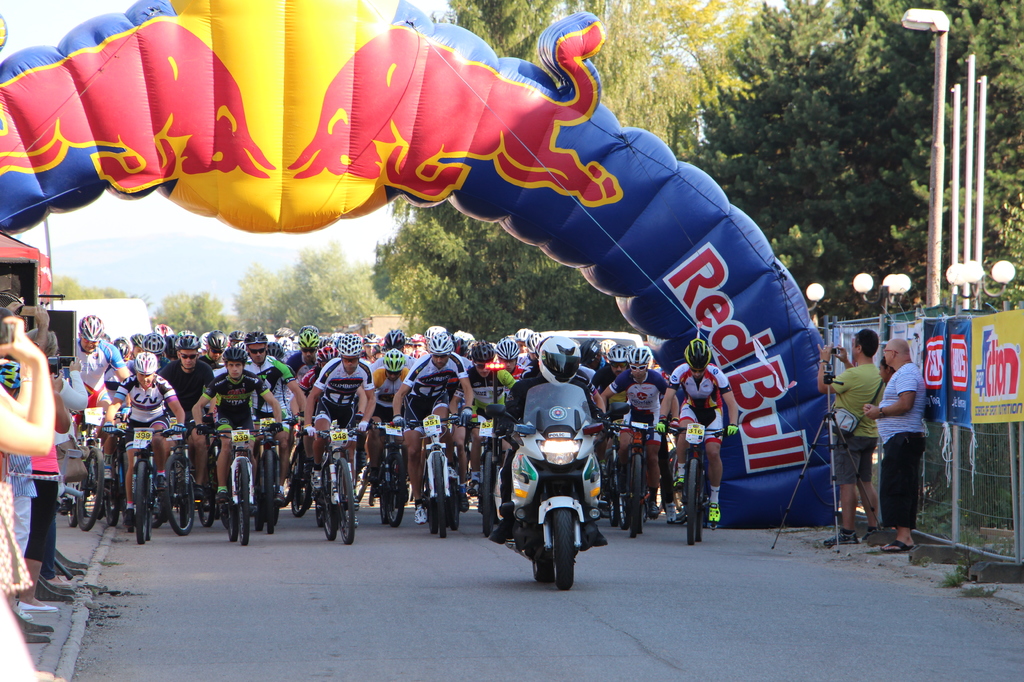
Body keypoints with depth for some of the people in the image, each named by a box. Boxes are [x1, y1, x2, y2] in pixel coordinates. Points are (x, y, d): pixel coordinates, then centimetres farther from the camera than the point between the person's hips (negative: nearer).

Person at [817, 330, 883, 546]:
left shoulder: (853, 375, -19)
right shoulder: (877, 374, 7)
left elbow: (823, 387, -11)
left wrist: (824, 362, 0)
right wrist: (846, 362, 28)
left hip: (849, 435, -8)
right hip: (869, 434, 8)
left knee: (847, 483, -6)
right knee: (866, 482, 13)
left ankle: (847, 532, -8)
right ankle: (873, 527, 11)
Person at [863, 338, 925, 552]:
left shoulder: (906, 373, -12)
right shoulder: (904, 372, 23)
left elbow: (905, 404, -23)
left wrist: (879, 412, -12)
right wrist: (877, 409, 14)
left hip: (902, 438, -11)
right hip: (900, 438, 11)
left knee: (894, 488, -13)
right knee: (903, 488, 9)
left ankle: (903, 536, -16)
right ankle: (905, 535, 9)